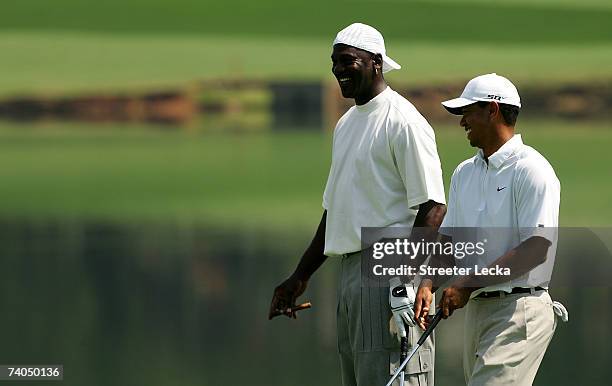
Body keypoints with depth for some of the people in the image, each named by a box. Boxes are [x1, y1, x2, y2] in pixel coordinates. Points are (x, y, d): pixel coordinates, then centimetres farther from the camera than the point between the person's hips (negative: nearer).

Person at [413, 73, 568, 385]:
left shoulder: (531, 170, -10)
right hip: (476, 309, 8)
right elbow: (448, 239, 19)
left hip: (519, 311, -8)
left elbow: (536, 249, -17)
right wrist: (429, 283, -2)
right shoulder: (465, 173, 17)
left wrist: (468, 284, -19)